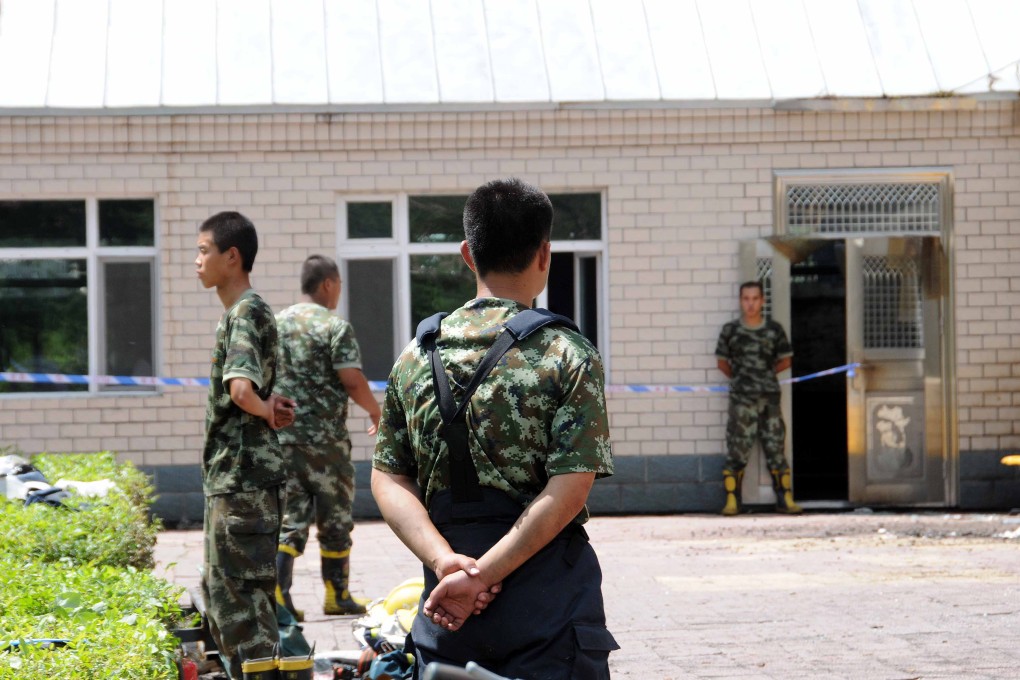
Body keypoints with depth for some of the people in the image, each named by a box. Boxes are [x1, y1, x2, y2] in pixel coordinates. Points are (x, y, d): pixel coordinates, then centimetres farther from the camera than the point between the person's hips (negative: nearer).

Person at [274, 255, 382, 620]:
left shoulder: (276, 323, 10)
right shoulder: (335, 326, -9)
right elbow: (353, 381, -15)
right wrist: (375, 410, 2)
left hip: (281, 435, 5)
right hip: (324, 438, -5)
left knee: (289, 518, 6)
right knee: (335, 520, 7)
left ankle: (278, 593, -7)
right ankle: (336, 595, 15)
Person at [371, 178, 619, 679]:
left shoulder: (416, 356, 7)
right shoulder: (567, 355, -7)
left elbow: (388, 479, 2)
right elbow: (569, 490, -14)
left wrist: (446, 561, -9)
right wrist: (481, 576, -15)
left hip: (445, 605, 4)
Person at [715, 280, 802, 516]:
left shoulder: (774, 330, 5)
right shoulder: (730, 331, 3)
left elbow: (786, 360, 16)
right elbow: (722, 362, 14)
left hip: (770, 397, 1)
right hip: (741, 399, -1)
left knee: (775, 447, 3)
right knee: (737, 451, -3)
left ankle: (785, 499, 7)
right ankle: (732, 500, 0)